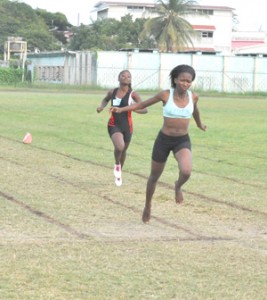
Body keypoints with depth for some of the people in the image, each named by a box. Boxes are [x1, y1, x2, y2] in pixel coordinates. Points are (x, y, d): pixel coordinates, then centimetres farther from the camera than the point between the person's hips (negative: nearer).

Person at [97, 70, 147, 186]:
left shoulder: (132, 94, -7)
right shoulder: (112, 92, 0)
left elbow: (145, 109, -10)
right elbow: (105, 99, 24)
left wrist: (133, 108, -28)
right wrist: (101, 106, 4)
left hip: (127, 126, 1)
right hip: (114, 125, -1)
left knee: (123, 150, 17)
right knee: (119, 147, -28)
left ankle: (119, 173, 45)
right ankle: (117, 165, 5)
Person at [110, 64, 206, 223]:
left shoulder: (193, 96, -6)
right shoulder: (166, 95, -12)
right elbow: (143, 104, 0)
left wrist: (199, 124, 37)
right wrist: (121, 109, -8)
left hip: (183, 141, 0)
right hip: (164, 140, 0)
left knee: (186, 171, -28)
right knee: (154, 176, 14)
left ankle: (178, 186, 9)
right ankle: (148, 206, 41)